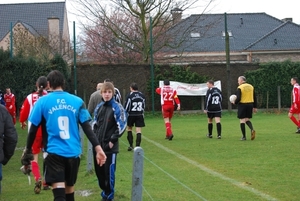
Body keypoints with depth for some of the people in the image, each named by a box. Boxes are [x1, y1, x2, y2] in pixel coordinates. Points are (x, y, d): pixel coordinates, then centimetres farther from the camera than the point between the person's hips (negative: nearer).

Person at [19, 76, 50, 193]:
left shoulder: (30, 98, -4)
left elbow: (23, 113, 1)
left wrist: (22, 122, 22)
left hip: (34, 131, 0)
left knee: (34, 157, 6)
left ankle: (37, 179, -19)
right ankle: (46, 182, 20)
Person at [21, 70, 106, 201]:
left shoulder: (42, 102, -1)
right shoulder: (77, 101, 4)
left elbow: (33, 129, 3)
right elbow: (87, 127, -1)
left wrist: (28, 149, 16)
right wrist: (97, 147, -2)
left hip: (54, 152, -3)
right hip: (73, 152, 3)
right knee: (69, 189, 21)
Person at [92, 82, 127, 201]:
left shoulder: (117, 107, -9)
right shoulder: (99, 107, 10)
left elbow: (122, 126, -12)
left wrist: (113, 139, -11)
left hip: (110, 146, -6)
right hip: (98, 145, 6)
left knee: (109, 172, -1)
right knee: (99, 171, 13)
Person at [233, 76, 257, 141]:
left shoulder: (240, 88, -10)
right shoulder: (251, 86, 9)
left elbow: (238, 98, -16)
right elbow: (254, 98, 9)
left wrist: (235, 102, 4)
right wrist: (255, 107, 14)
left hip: (242, 105, -5)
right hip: (250, 105, 5)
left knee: (242, 120, 3)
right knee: (247, 119, 16)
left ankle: (244, 136, 3)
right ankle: (252, 129, -12)